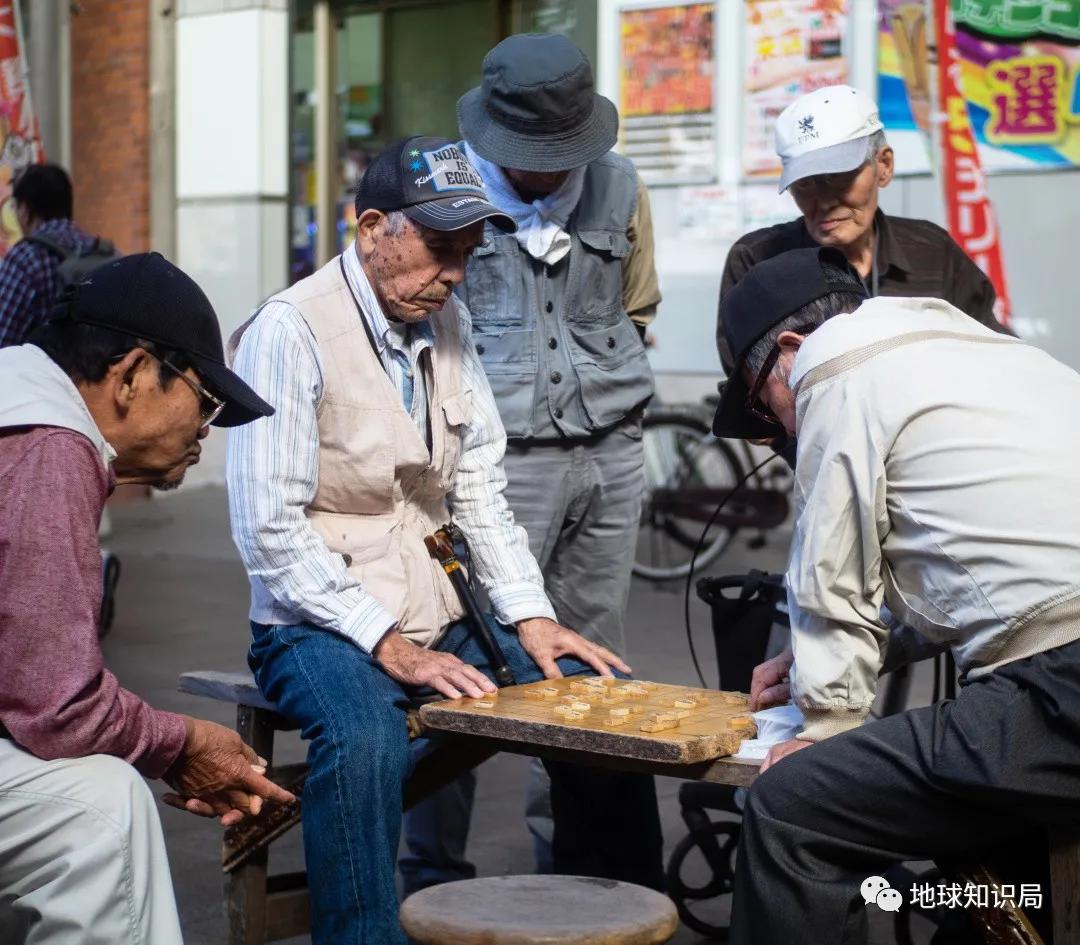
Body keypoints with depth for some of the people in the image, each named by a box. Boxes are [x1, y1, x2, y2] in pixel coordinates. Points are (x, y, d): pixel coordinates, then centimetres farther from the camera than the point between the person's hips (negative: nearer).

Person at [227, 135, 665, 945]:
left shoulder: (446, 319, 8)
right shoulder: (291, 331, -13)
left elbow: (480, 490, 11)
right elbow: (269, 528, -17)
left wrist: (530, 614, -2)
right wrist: (388, 645, -21)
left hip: (439, 615, 7)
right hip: (322, 627, -6)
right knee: (367, 738, -36)